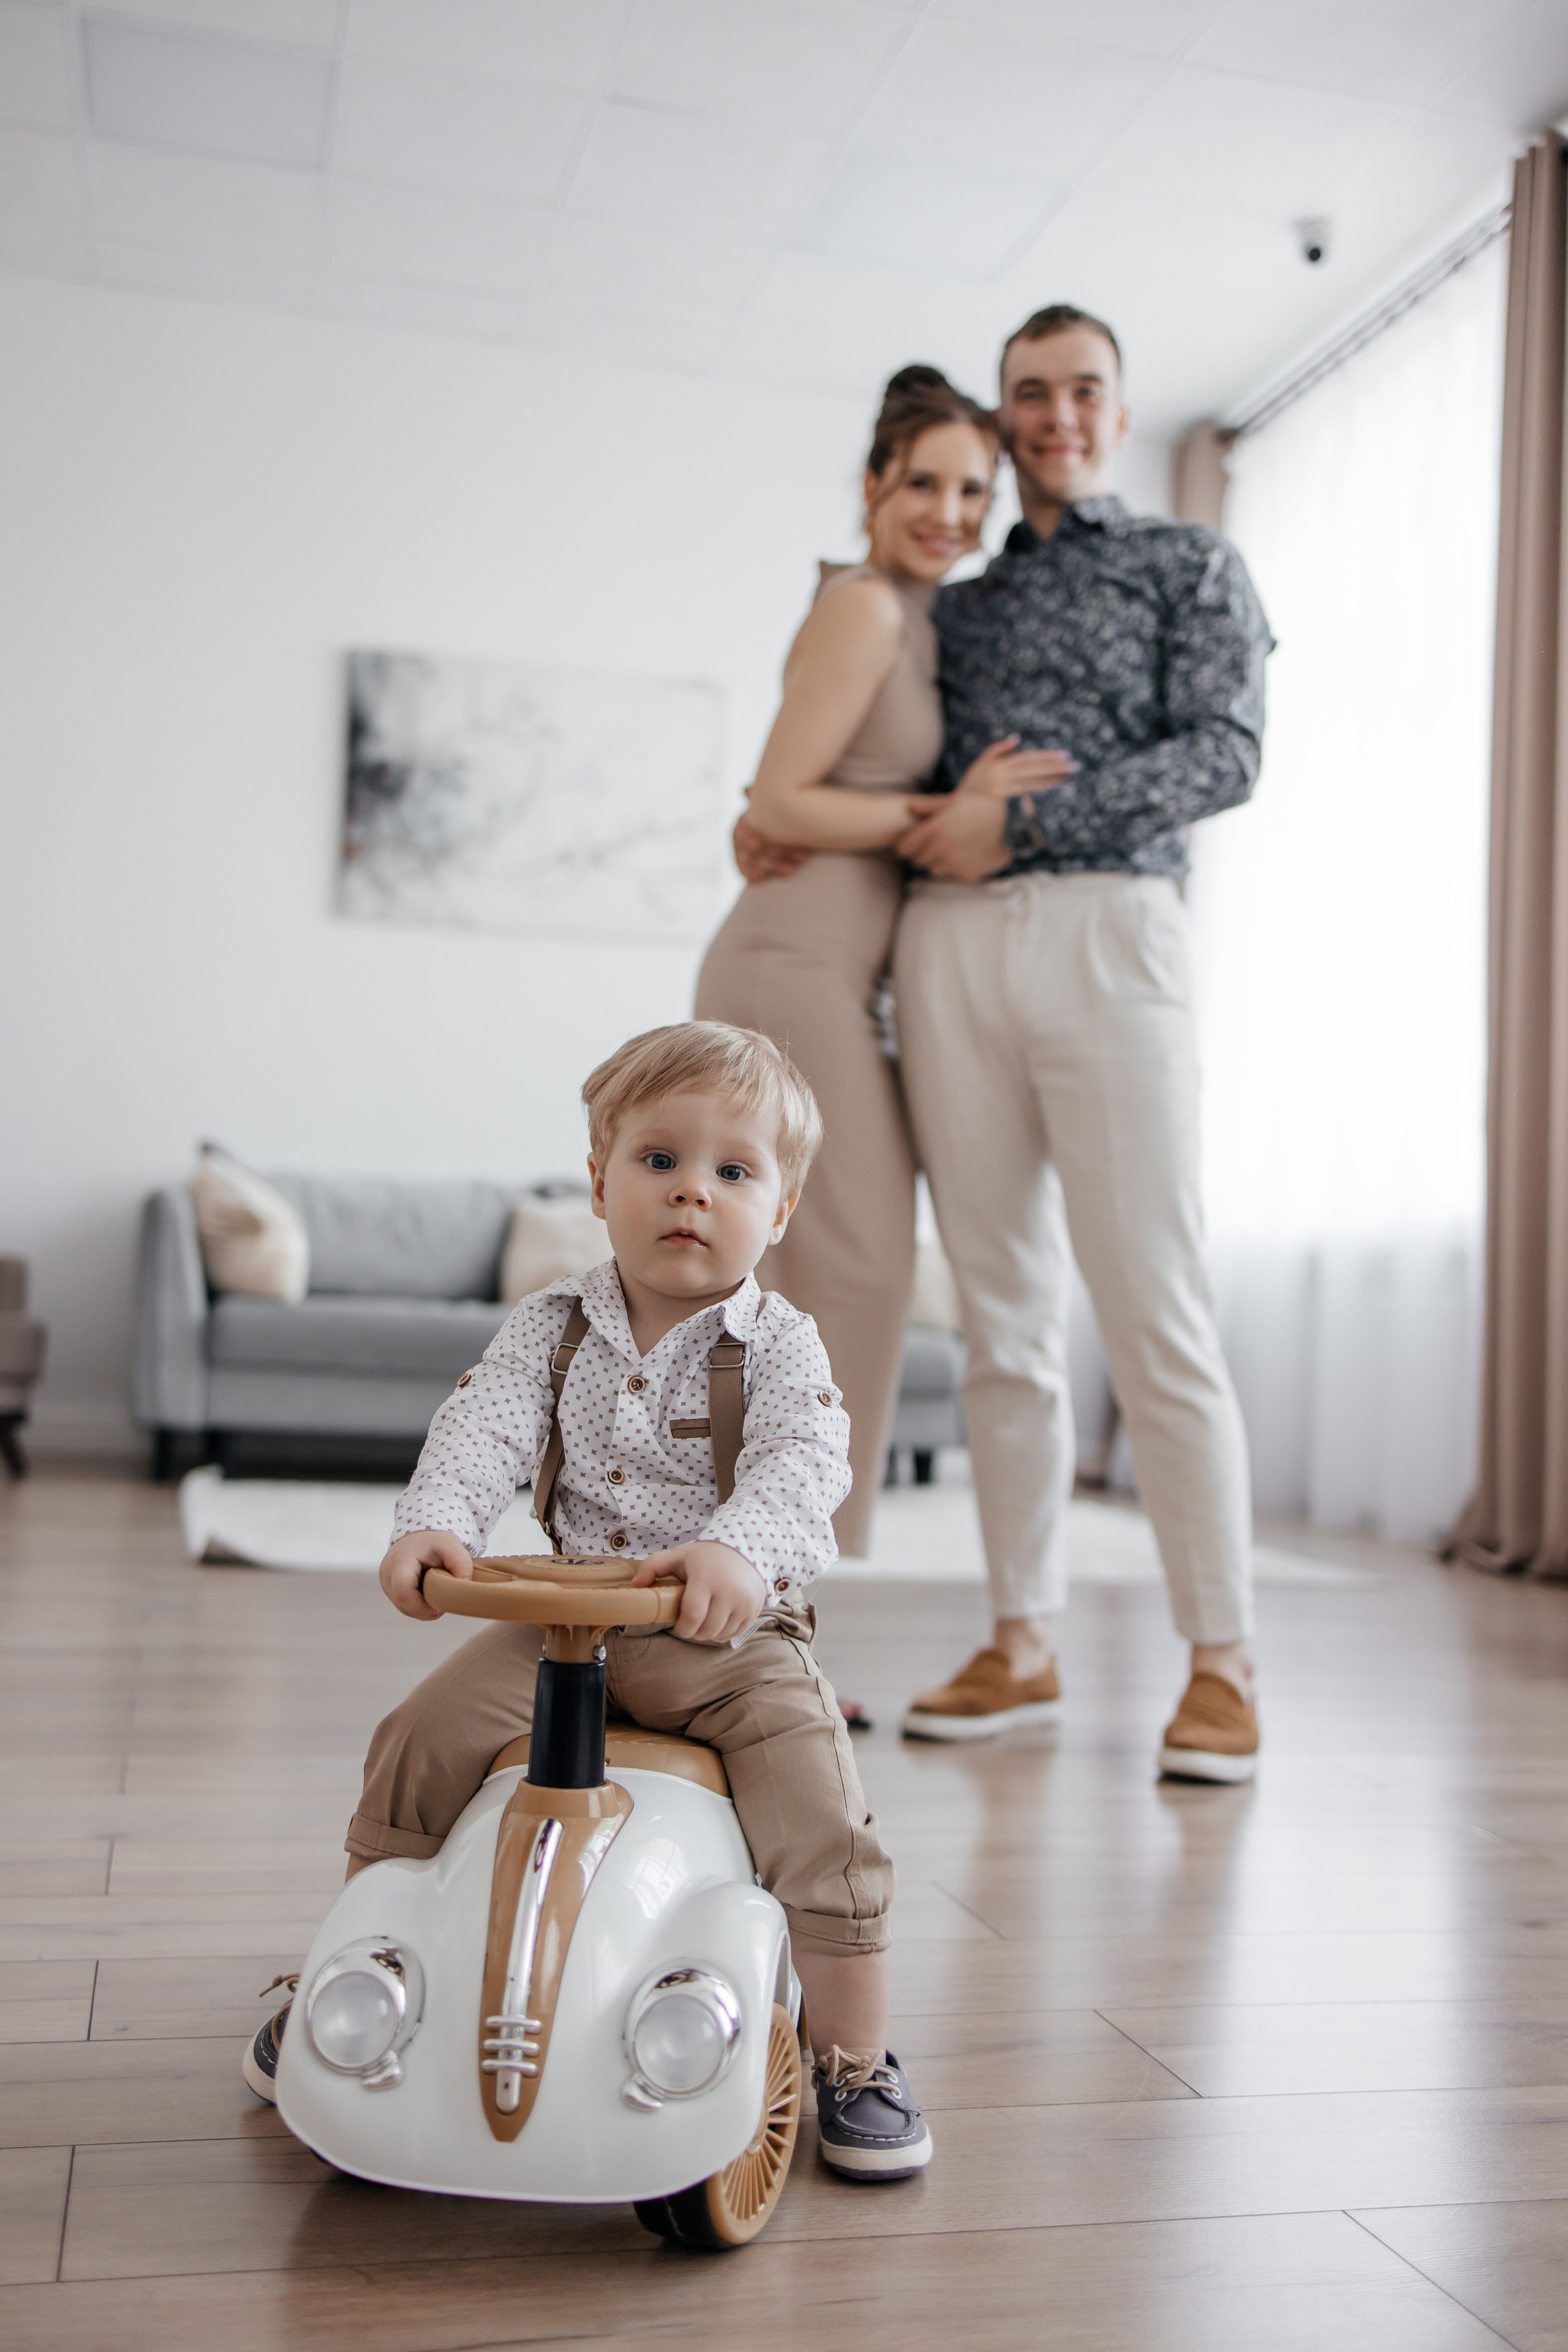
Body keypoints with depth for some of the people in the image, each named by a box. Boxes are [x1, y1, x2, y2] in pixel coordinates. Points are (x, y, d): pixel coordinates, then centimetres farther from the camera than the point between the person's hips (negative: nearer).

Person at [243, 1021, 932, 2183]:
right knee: (420, 1742, -7)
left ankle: (856, 2060, 3)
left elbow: (806, 1462, -24)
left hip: (732, 1636, -3)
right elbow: (484, 1426, -12)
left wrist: (740, 1549, -46)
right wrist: (436, 1523, -34)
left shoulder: (779, 1344, -8)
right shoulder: (553, 1325, 1)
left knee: (821, 1818, -20)